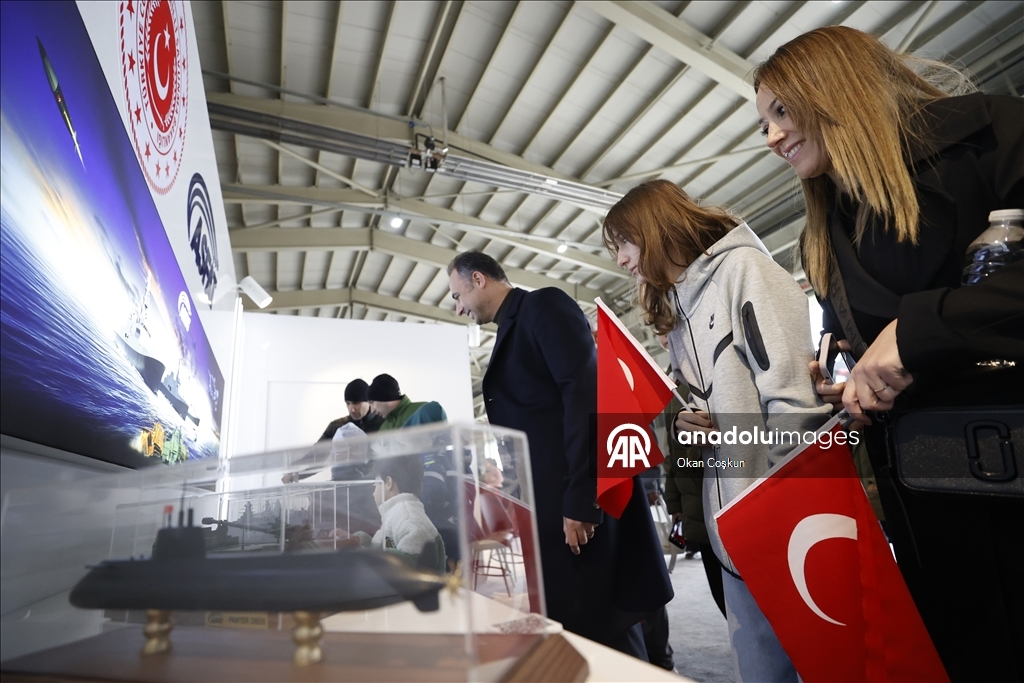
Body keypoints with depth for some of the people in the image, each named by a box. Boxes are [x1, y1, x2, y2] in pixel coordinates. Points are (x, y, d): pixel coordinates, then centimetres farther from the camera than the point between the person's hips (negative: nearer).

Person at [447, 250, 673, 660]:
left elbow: (585, 392, -19)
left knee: (601, 629, 0)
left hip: (580, 504, -9)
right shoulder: (511, 332, 21)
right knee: (568, 629, 13)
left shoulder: (544, 305, -6)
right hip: (546, 506, 9)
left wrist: (580, 500, -22)